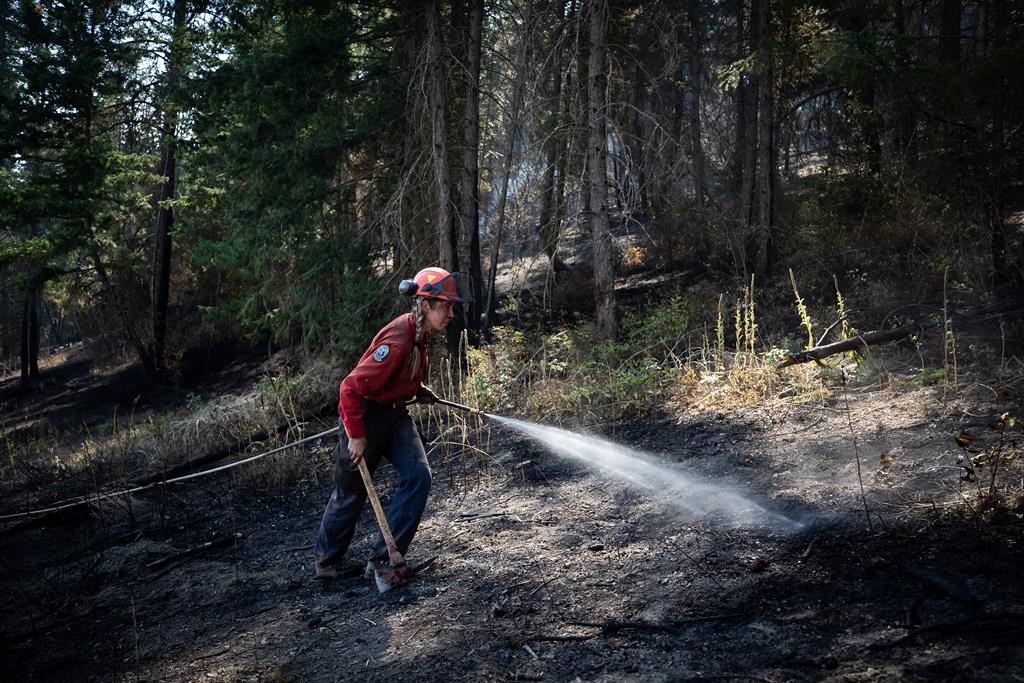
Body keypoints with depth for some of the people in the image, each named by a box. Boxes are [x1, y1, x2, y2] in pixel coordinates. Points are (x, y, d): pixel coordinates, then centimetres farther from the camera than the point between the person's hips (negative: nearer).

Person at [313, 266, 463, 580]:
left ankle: (383, 558, 0)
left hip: (395, 414, 8)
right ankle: (327, 558, 33)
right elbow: (351, 388, -28)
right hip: (366, 414, -8)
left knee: (418, 476, -8)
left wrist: (419, 391, 4)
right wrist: (356, 436, -23)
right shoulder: (398, 340, -30)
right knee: (351, 491, 8)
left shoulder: (420, 333, -2)